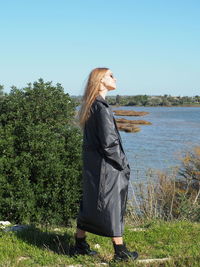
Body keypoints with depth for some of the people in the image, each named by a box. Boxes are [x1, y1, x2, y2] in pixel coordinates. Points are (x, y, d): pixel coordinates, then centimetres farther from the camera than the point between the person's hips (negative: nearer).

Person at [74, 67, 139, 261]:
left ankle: (80, 244, 25)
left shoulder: (91, 106, 12)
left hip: (91, 162, 9)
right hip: (105, 165, -9)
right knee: (112, 204, -1)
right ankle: (120, 251, 8)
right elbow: (108, 142, -21)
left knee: (90, 203, 16)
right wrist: (123, 164, -10)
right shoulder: (101, 107, -18)